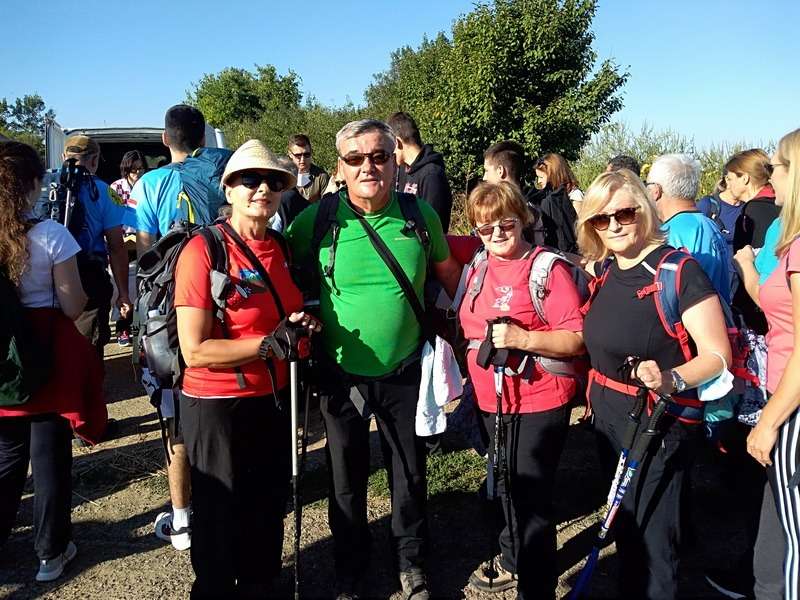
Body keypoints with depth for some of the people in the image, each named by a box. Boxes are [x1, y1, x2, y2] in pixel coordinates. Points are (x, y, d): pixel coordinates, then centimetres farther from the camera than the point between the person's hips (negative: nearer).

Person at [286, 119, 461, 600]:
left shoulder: (420, 214, -7)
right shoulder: (316, 220, -11)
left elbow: (446, 270, 9)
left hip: (405, 371, 1)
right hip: (342, 375, -1)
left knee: (410, 474, 17)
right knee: (347, 479, 16)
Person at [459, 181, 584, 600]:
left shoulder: (547, 268, -14)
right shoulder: (478, 267, 5)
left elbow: (577, 339, -18)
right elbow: (470, 326, 22)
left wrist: (524, 338, -28)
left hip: (538, 403, -7)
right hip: (492, 399, 7)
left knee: (531, 497, 0)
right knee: (507, 487, 23)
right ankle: (514, 559, 44)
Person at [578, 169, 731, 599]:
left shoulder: (678, 270, -17)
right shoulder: (604, 271, 3)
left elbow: (718, 355, -19)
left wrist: (670, 380, -34)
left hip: (660, 425, -7)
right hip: (609, 418, 7)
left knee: (652, 538, 1)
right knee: (624, 527, 21)